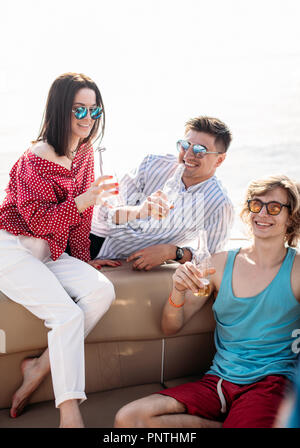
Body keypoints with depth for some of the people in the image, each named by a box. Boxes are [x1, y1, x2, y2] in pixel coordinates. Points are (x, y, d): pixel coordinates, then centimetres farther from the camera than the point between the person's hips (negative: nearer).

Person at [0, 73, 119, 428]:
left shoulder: (84, 153, 7)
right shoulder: (35, 159, -16)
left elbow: (81, 216, 14)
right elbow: (38, 220, -18)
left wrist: (83, 260, 14)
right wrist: (82, 201, -31)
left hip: (49, 252, 7)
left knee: (102, 291, -16)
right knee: (68, 315, -22)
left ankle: (38, 369, -7)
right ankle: (69, 412, -16)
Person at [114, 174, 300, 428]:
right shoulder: (221, 263, 8)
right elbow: (171, 328, 8)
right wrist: (178, 292, -12)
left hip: (270, 381, -5)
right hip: (218, 381, 5)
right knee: (127, 419, -15)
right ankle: (228, 425, -3)